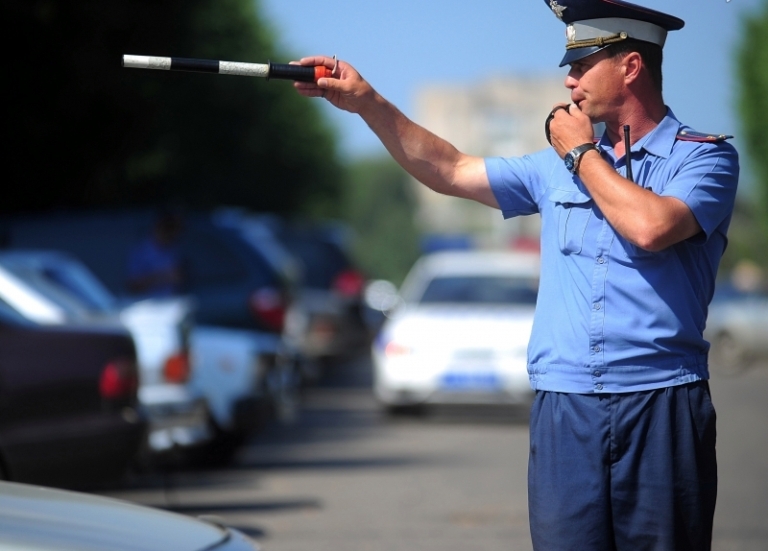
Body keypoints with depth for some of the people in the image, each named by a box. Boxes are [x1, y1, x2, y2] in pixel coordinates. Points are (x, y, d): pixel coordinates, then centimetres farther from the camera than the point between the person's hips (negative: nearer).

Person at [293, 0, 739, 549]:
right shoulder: (557, 165, 18)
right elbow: (450, 171, 20)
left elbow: (651, 227, -16)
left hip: (662, 403, -4)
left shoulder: (705, 156, 1)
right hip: (563, 406, 4)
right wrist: (367, 102, 12)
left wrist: (582, 153, -2)